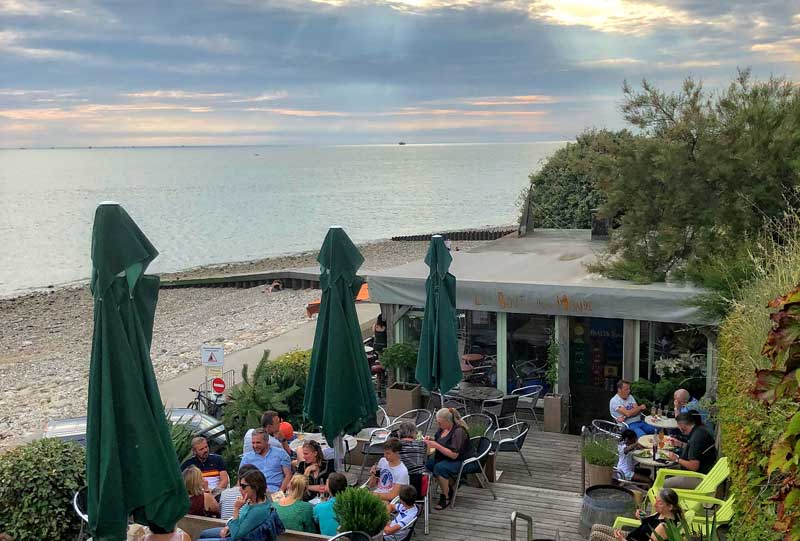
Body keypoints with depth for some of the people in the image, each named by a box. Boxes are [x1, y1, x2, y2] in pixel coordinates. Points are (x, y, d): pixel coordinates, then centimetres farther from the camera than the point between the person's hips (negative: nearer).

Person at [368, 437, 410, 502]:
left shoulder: (402, 471, -11)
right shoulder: (382, 461, 9)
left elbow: (393, 496, -13)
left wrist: (376, 495, -13)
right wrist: (373, 475, -3)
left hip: (388, 501, -6)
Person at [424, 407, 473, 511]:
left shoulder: (459, 431, -23)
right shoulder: (443, 427, 2)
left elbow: (454, 455, -27)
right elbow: (438, 439, 23)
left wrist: (436, 445, -28)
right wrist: (430, 439, 0)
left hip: (460, 461, -9)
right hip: (443, 458, 9)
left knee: (440, 467, -33)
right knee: (426, 463, -13)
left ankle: (445, 497, -12)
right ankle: (447, 488, 4)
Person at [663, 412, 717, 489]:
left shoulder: (696, 438, -25)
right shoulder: (700, 430, 5)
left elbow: (694, 466, -26)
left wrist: (677, 459, -12)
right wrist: (680, 444, 22)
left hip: (700, 478, -11)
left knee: (663, 485, -13)